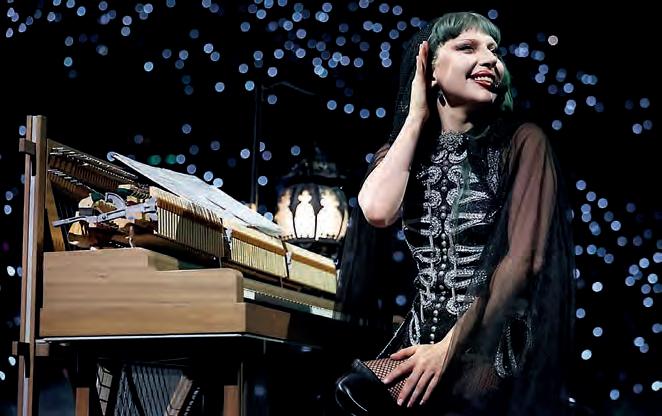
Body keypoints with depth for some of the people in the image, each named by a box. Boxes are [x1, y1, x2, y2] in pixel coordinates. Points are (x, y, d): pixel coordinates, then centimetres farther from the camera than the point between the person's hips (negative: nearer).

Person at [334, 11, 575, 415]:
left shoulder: (522, 141, -1)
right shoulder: (402, 151, 11)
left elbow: (524, 258, -11)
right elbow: (378, 212, -12)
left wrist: (450, 347, -18)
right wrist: (416, 116, 0)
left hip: (495, 347, -4)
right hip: (420, 338, 4)